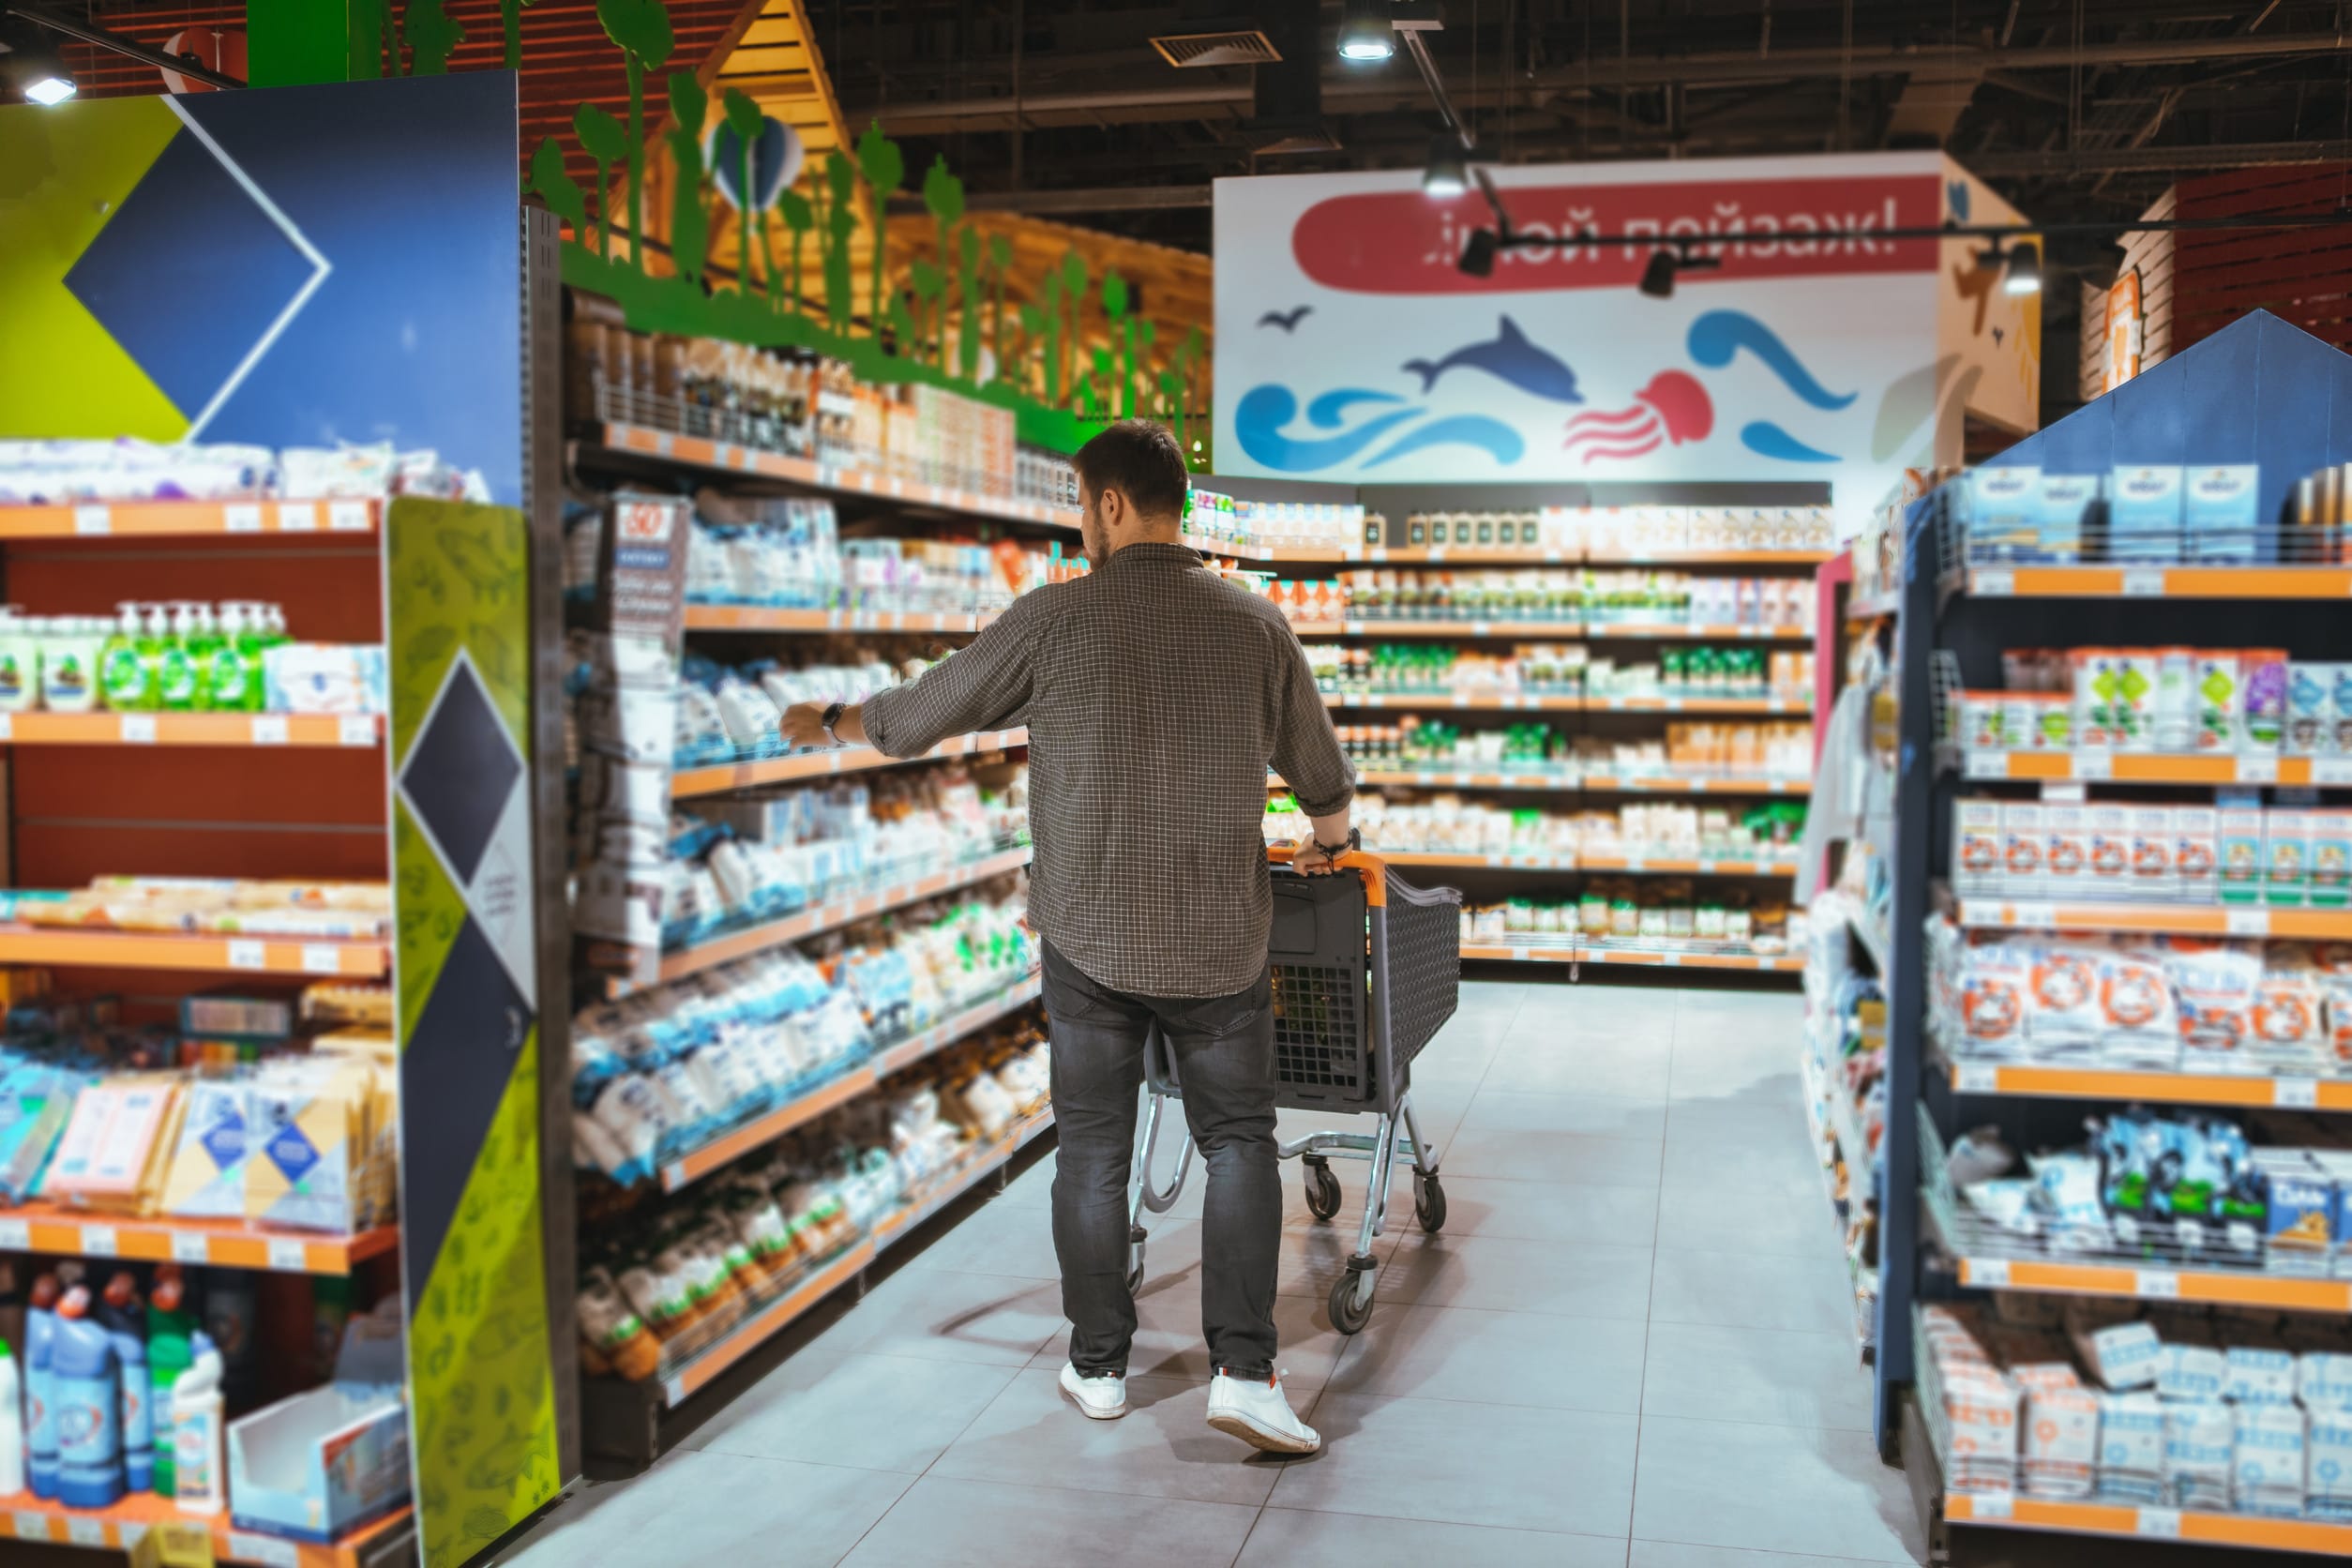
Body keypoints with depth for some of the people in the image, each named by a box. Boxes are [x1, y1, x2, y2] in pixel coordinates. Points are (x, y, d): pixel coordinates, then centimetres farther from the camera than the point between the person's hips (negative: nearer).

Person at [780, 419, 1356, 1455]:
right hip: (1219, 943, 1)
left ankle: (1099, 1367, 22)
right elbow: (1323, 778, 11)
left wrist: (828, 724, 23)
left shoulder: (1055, 619, -7)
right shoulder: (1256, 625, 0)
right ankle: (1243, 1370, 2)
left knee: (1092, 1152, 12)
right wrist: (1329, 843, 33)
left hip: (1089, 940, -1)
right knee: (1238, 1142, 12)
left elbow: (916, 719, 3)